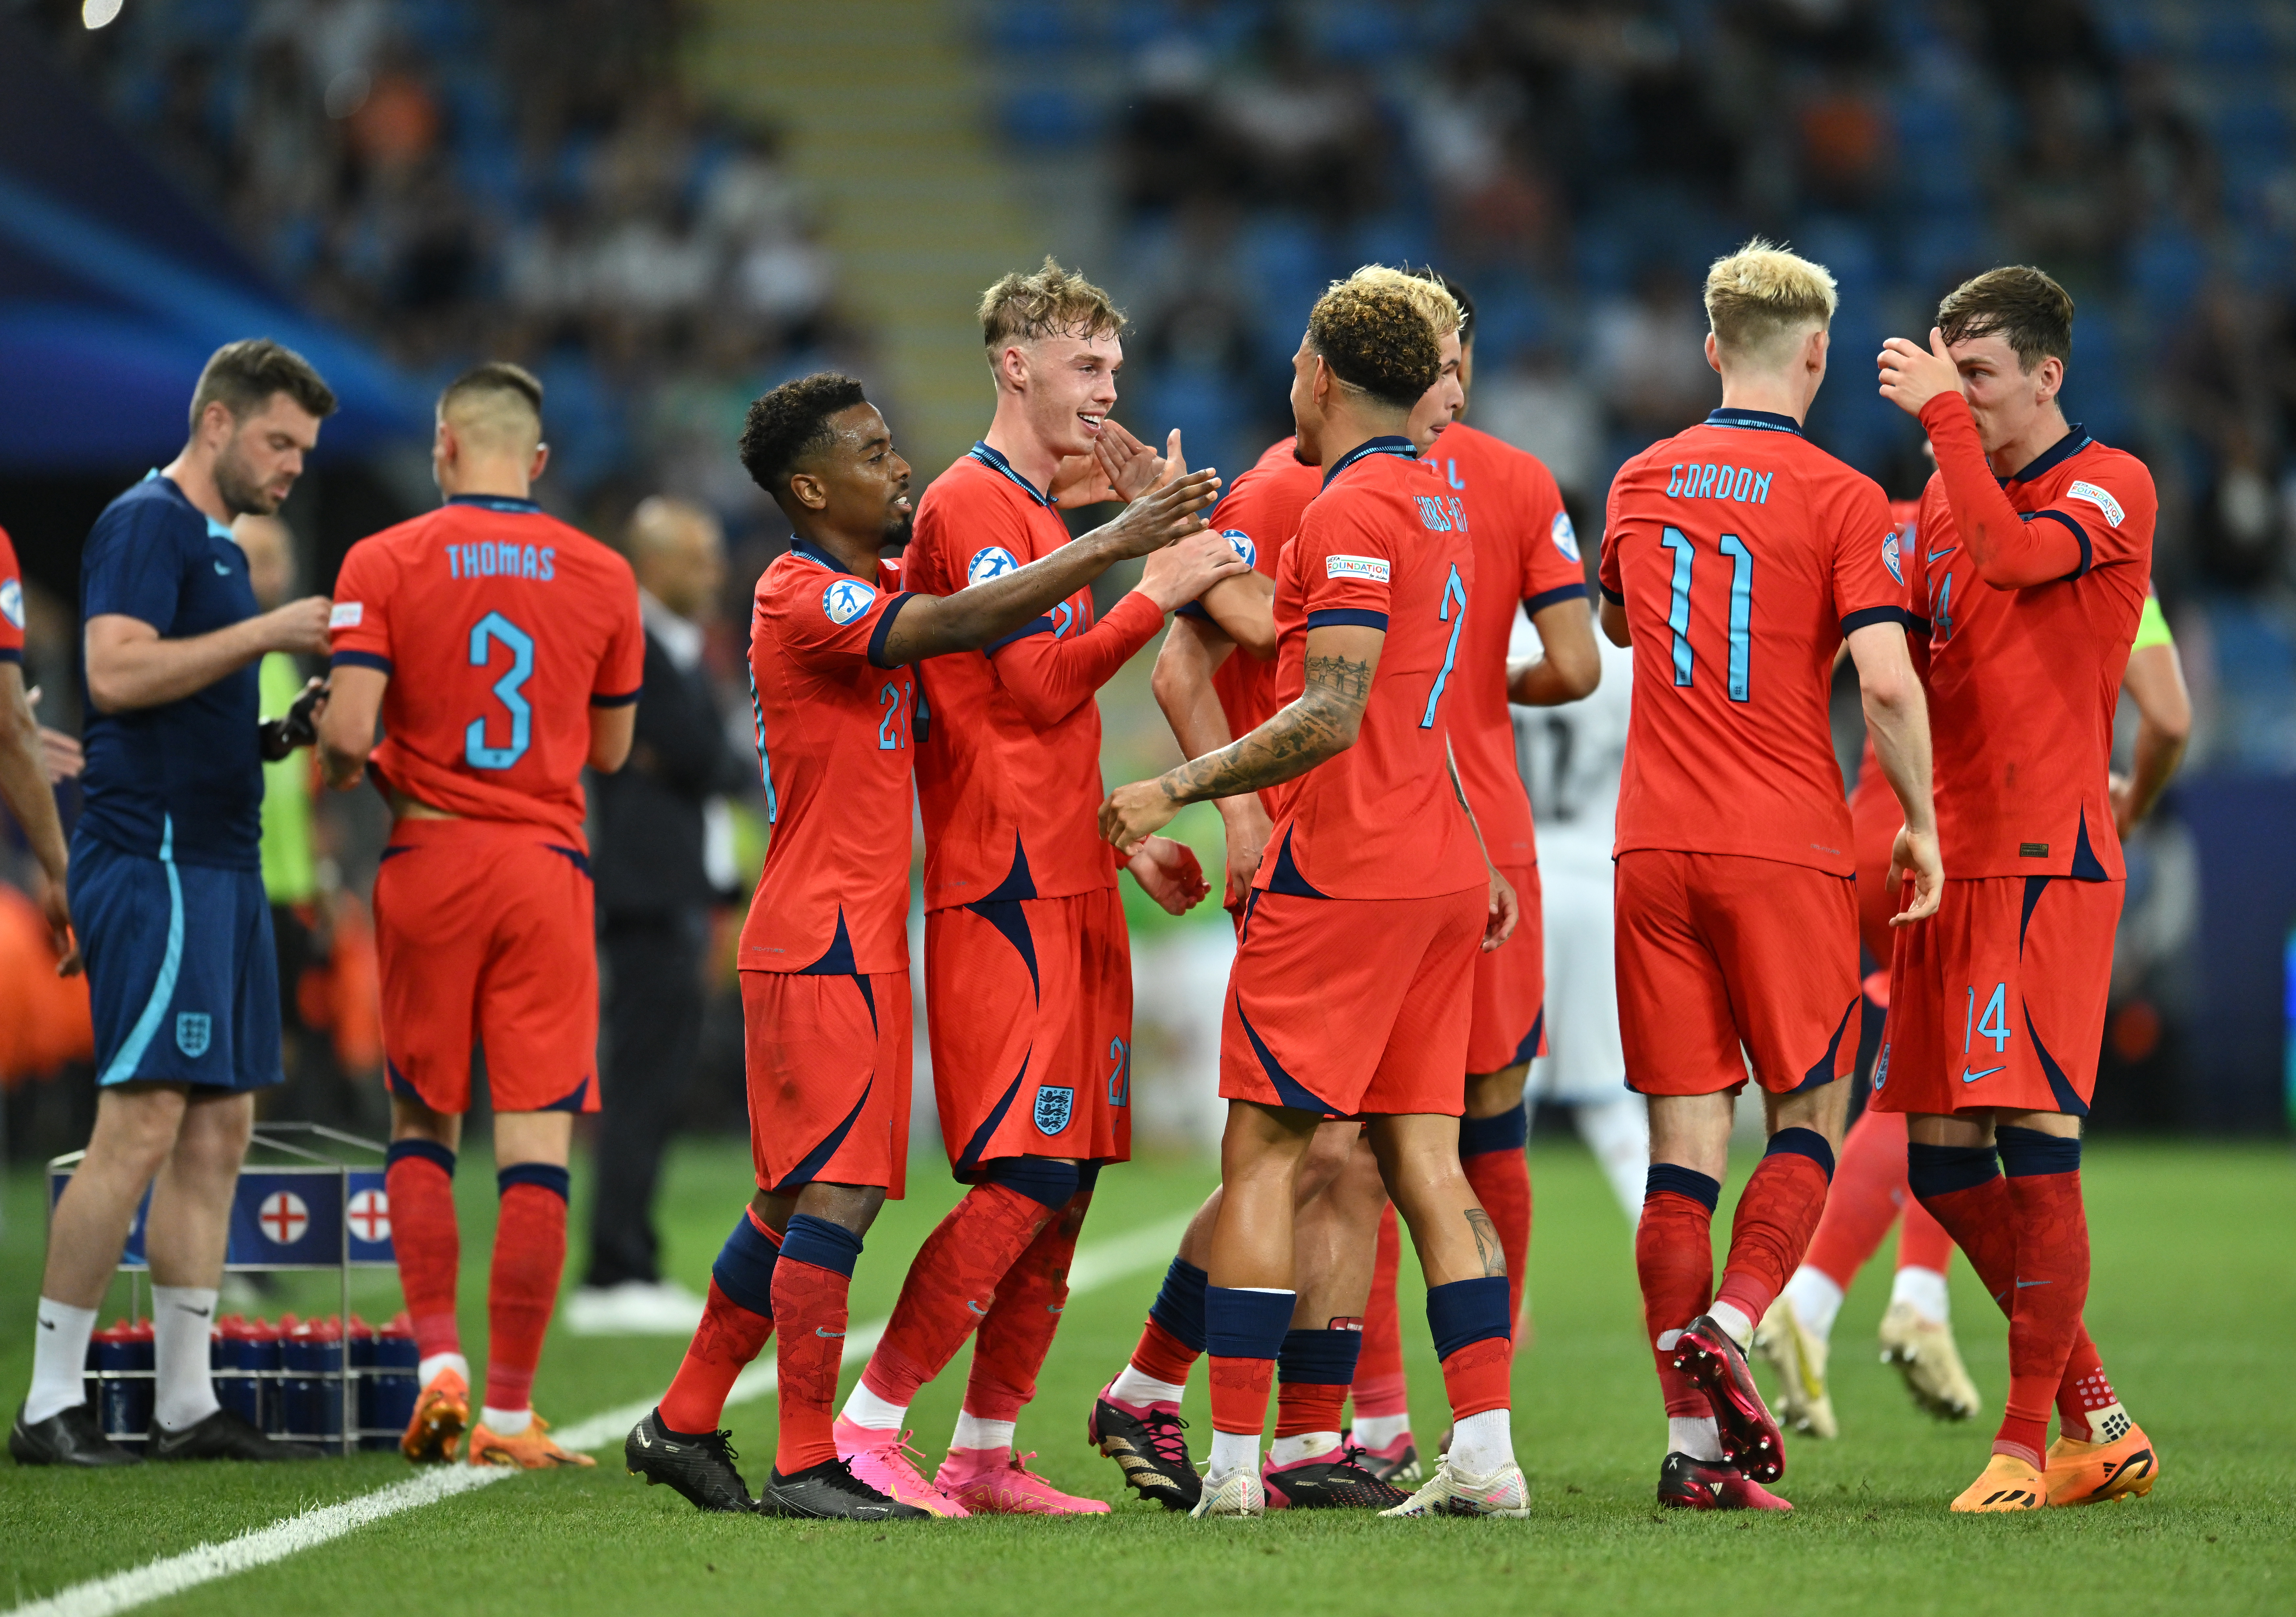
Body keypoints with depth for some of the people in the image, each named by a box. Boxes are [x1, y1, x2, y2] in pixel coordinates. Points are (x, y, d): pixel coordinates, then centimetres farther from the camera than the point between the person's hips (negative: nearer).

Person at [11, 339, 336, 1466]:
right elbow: (115, 672, -21)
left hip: (218, 864, 10)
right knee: (144, 1122, -13)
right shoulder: (146, 525, -8)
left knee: (219, 1126, 7)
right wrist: (264, 632, -19)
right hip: (154, 862, -10)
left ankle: (187, 1404, 10)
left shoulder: (218, 545, 21)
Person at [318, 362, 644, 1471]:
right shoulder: (602, 577, 4)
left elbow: (348, 733, -12)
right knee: (536, 1145, 0)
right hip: (547, 869, 1)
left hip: (429, 862, 0)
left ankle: (437, 1358, -1)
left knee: (421, 1129, 14)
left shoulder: (384, 564, -3)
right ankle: (509, 1411, -2)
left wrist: (345, 769, 10)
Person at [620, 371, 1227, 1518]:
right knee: (836, 1195, -12)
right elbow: (958, 625, -26)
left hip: (861, 945, 10)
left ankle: (683, 1425, 21)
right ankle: (806, 1465, -11)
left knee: (801, 1198, 13)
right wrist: (1110, 545, -26)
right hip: (824, 942, -10)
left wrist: (1121, 536, 5)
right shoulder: (802, 597, -13)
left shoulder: (875, 585, 17)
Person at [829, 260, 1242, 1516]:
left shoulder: (1040, 512, 23)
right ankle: (867, 1427, -10)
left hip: (1067, 891, 10)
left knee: (1066, 1184, 6)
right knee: (1025, 1178, -14)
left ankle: (985, 1454, 10)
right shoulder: (972, 505, -8)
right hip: (1006, 892, -10)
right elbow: (1035, 687, -15)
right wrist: (1155, 595, -15)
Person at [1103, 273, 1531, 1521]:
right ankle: (1485, 1454, 0)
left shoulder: (1355, 510, -13)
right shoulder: (1437, 501, 15)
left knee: (1262, 1157, -4)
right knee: (1424, 1160, 6)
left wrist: (1177, 790, -15)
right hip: (1438, 871, 9)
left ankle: (1232, 1463, -6)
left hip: (1343, 873, -8)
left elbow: (1330, 720, -19)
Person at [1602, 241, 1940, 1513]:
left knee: (1684, 1137, 4)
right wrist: (1920, 822, -2)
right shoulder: (1838, 498, -6)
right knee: (1810, 1115, 10)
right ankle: (1727, 1329, -13)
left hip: (1654, 846, 4)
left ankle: (1693, 1439, -1)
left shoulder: (1640, 483, 9)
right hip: (1786, 845, -4)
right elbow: (1886, 681, -14)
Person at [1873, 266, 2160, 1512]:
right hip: (1951, 861, 8)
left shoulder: (2109, 486, -5)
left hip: (2049, 861, -8)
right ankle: (2095, 1420, 17)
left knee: (2034, 1149, -12)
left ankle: (2026, 1444, -7)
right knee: (1940, 1158, 6)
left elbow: (2011, 556, -24)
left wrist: (1944, 413, -21)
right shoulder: (1944, 490, 17)